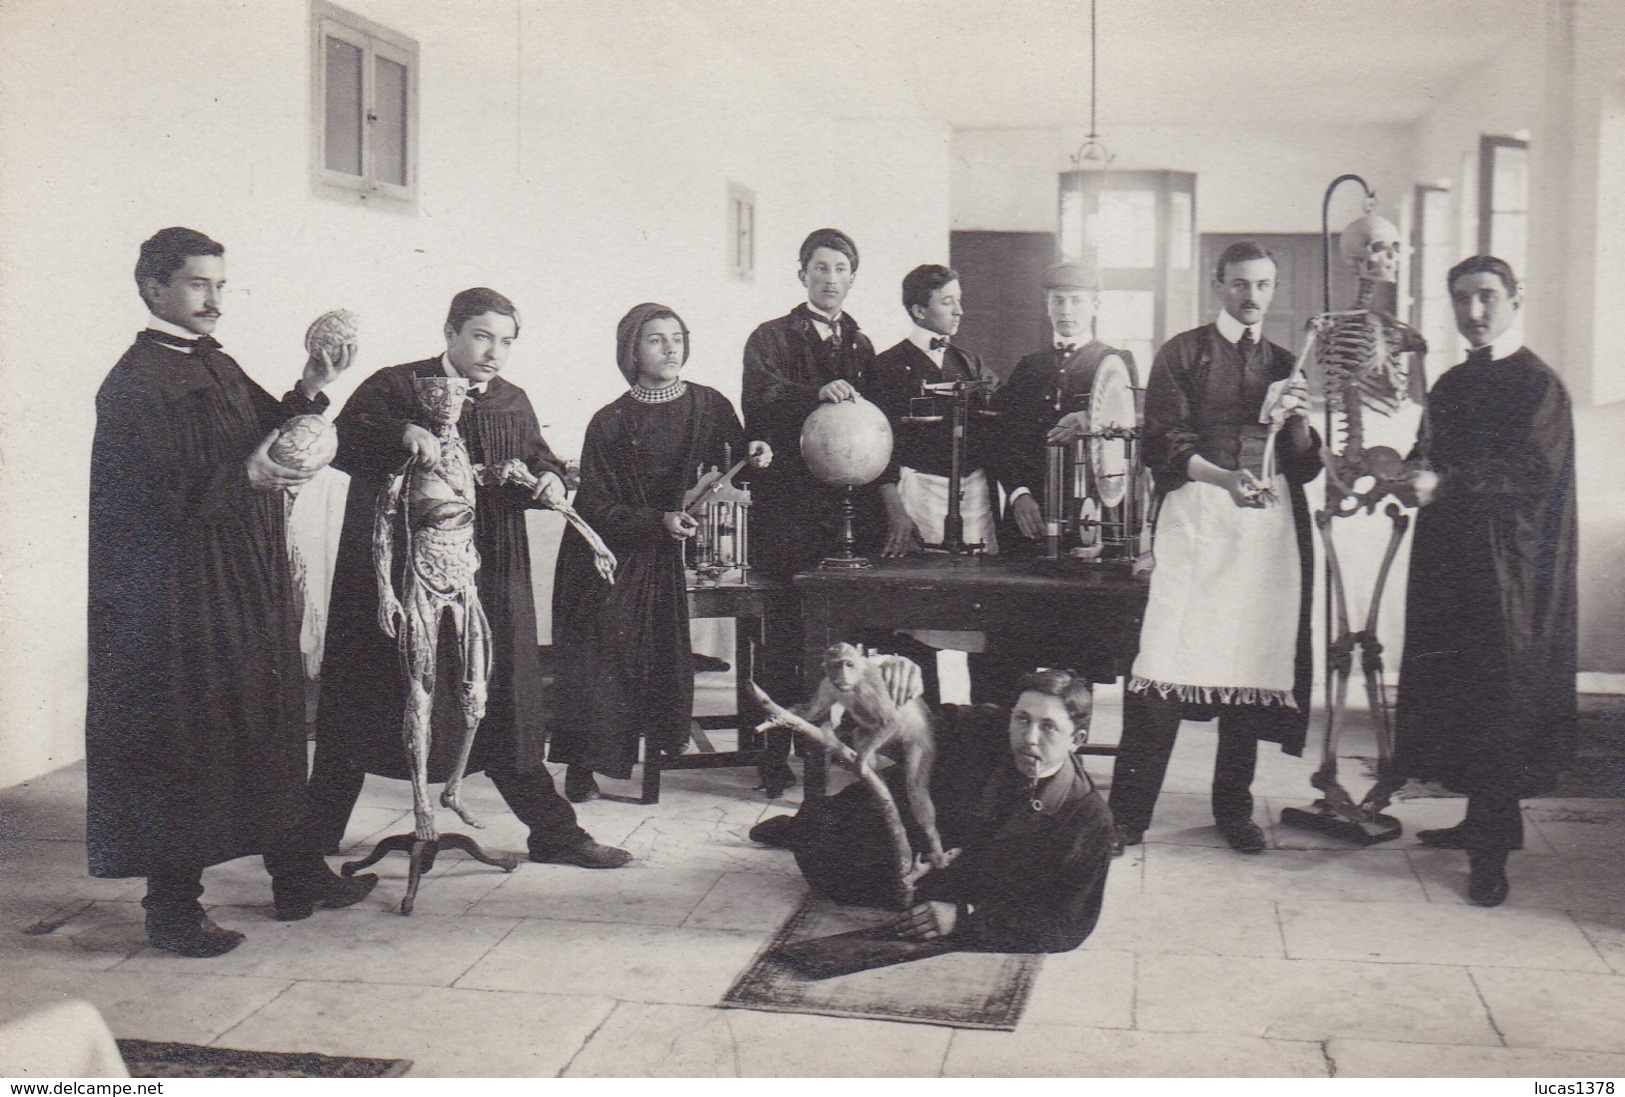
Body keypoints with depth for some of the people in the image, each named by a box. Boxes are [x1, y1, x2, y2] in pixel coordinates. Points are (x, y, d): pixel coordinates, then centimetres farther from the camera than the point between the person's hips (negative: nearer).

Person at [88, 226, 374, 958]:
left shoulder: (220, 369, 13)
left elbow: (268, 443, 15)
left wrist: (306, 395, -1)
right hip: (179, 603, -8)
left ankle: (296, 873, 28)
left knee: (271, 728, 15)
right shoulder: (134, 384, -12)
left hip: (253, 592, 8)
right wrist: (246, 477, -34)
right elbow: (159, 496, -21)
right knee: (182, 746, -1)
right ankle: (172, 906, 11)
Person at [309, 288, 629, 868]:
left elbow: (537, 457, 20)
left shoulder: (513, 402, 12)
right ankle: (316, 834, 19)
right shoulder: (395, 389, -5)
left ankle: (554, 832, 18)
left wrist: (550, 480, -4)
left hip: (489, 582, 4)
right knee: (367, 705, 5)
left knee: (504, 707, 10)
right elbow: (341, 444, -17)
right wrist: (400, 434, -35)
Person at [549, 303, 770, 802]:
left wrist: (754, 458, -12)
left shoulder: (709, 406, -2)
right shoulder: (609, 423, -11)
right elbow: (594, 506, -11)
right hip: (605, 555, -3)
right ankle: (581, 767, 1)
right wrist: (658, 522, -24)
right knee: (599, 654, -7)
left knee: (662, 654, -6)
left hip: (661, 554, 3)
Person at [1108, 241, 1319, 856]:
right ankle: (1128, 814, -8)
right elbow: (1162, 444, -1)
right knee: (1165, 662, -11)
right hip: (1196, 513, -4)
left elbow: (1306, 467, 17)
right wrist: (1224, 476, -17)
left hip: (1270, 521, 4)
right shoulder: (1182, 354, 9)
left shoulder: (1284, 365, 22)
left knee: (1252, 665, 3)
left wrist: (1299, 420, -3)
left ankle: (1234, 810, 14)